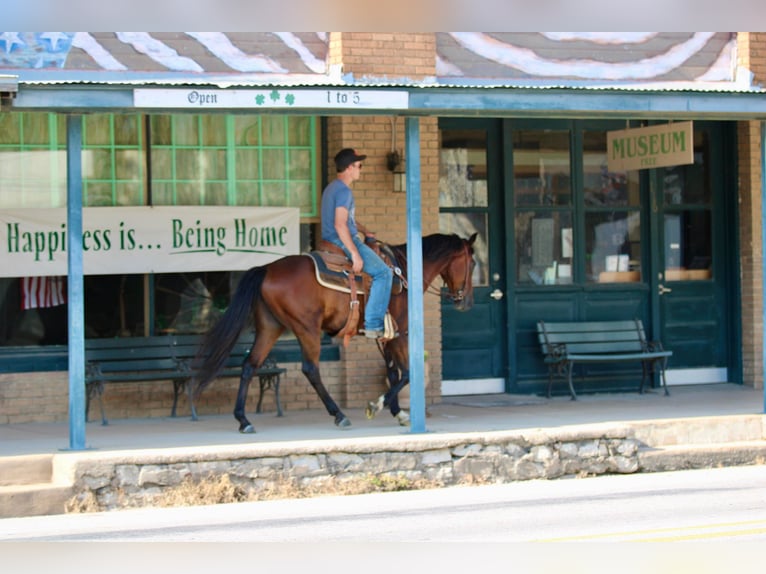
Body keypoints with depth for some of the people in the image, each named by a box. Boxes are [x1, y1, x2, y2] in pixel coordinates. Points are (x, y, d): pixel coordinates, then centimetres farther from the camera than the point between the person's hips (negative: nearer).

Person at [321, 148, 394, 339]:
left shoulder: (332, 187, 17)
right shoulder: (344, 191, -17)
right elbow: (340, 224, -26)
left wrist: (365, 231, 24)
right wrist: (355, 254, -26)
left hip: (332, 243, 11)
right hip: (344, 243, -11)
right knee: (383, 273, -13)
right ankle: (373, 325, -17)